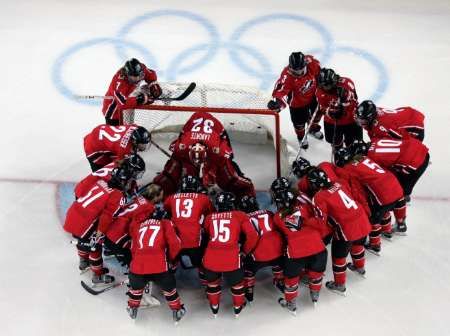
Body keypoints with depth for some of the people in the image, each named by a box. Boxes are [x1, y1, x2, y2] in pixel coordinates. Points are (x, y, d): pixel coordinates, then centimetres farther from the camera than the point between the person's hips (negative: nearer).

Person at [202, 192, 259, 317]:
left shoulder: (209, 217, 12)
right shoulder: (240, 216, 6)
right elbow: (252, 236, 1)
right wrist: (245, 251, 16)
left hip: (210, 259, 2)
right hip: (231, 260, -2)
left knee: (212, 281, 31)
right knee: (237, 282, 27)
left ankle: (214, 307, 47)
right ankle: (238, 307, 45)